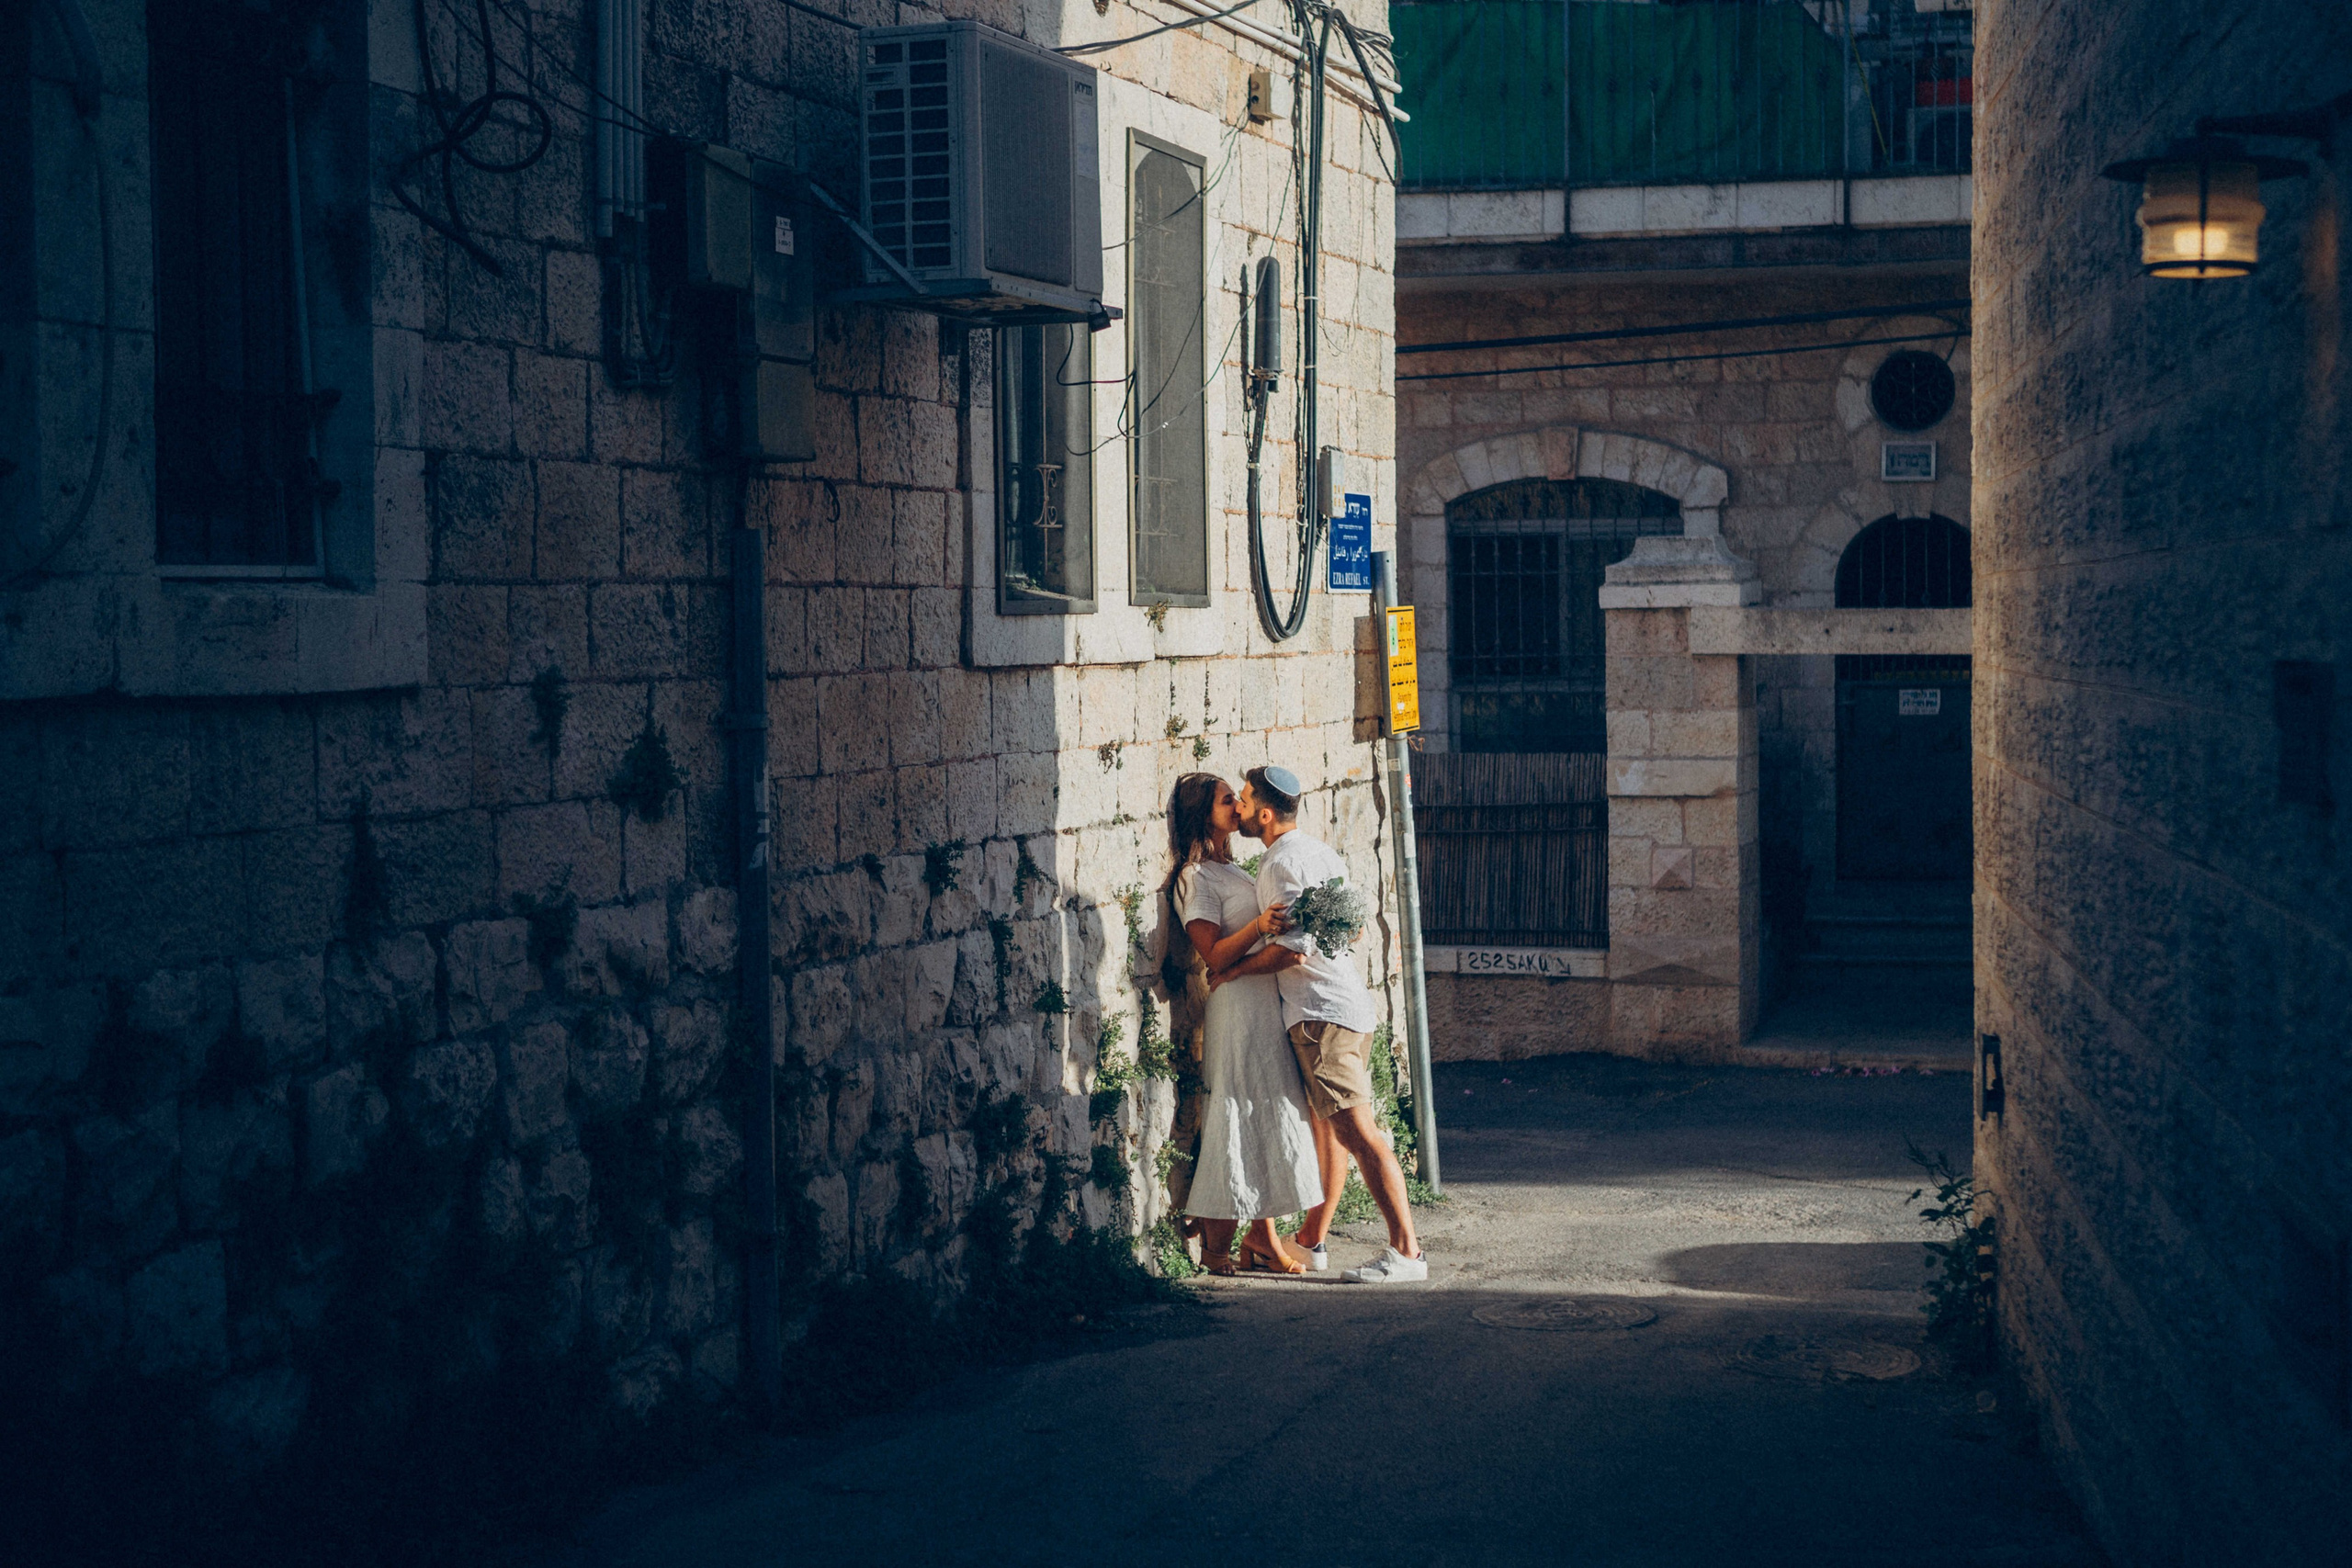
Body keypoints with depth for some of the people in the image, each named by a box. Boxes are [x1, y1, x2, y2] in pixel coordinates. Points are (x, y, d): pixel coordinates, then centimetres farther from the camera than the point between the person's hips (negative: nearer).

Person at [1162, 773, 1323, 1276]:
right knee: (1240, 1119, -7)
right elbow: (1213, 955, -17)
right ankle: (1218, 1243, -1)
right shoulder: (1195, 878, -9)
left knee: (1270, 1117, 9)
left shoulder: (1230, 870, 19)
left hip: (1268, 1006, 9)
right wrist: (1259, 927, -27)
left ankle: (1261, 1235, 14)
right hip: (1237, 1008, -9)